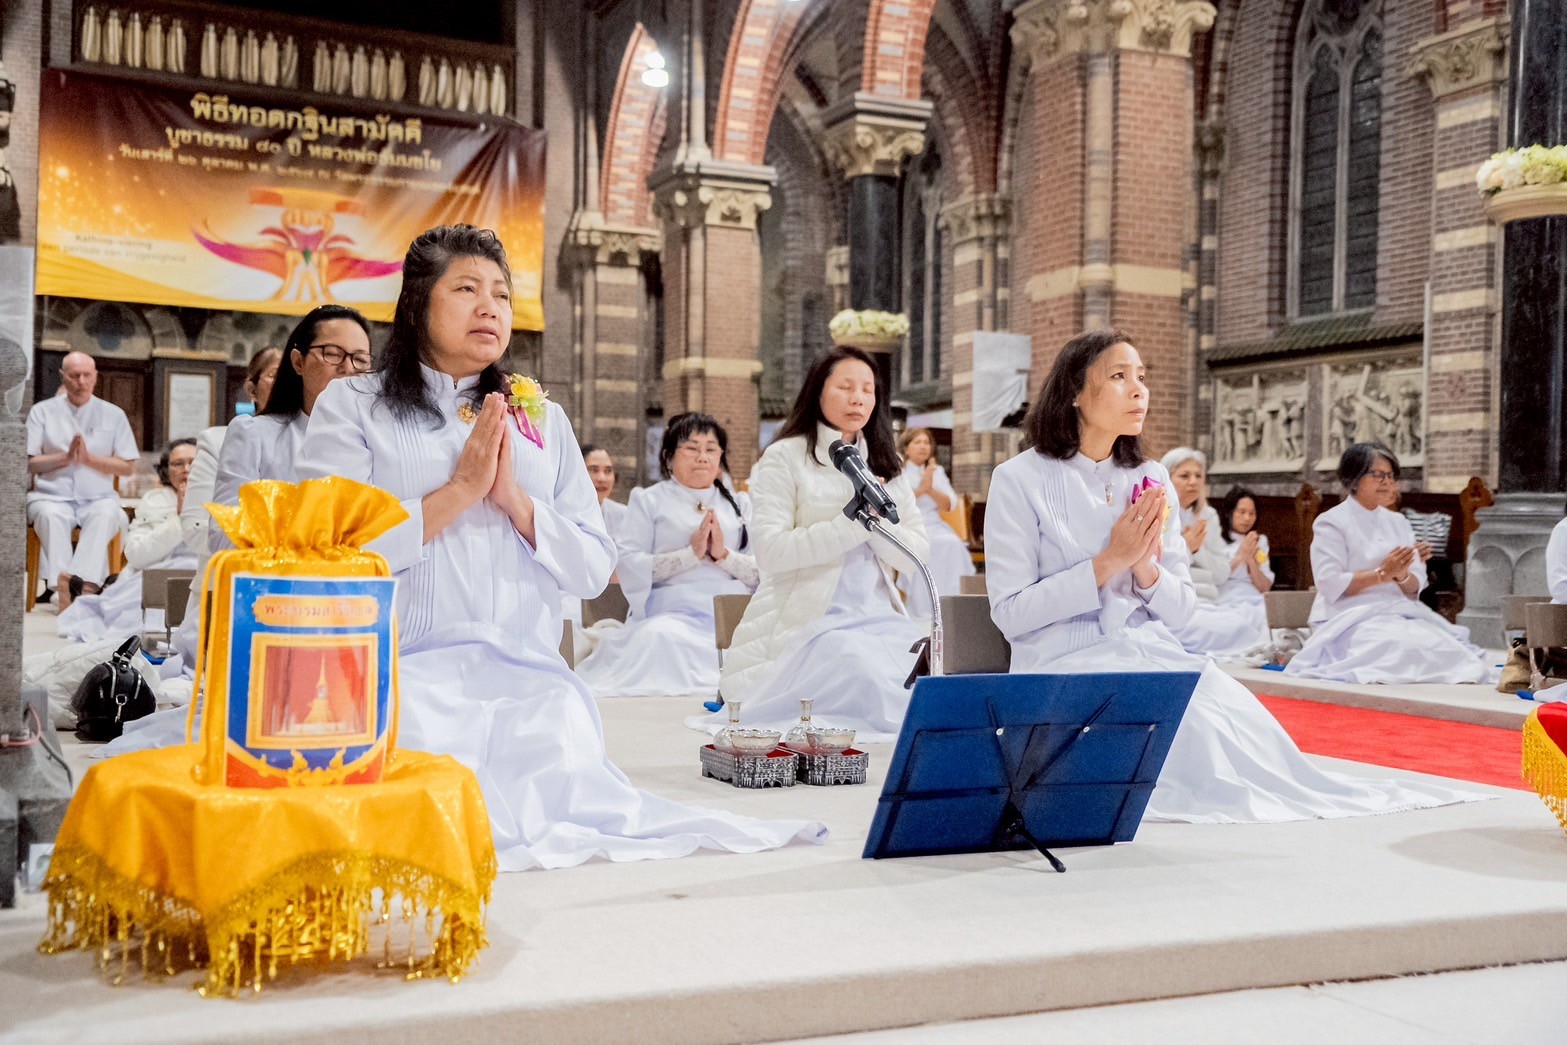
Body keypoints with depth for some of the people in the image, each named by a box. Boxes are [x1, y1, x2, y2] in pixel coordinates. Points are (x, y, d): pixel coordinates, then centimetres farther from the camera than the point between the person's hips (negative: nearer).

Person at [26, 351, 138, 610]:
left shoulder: (113, 414, 12)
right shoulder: (42, 411, 10)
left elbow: (127, 466, 7)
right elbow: (27, 463, 3)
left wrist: (89, 458, -7)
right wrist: (65, 457, -11)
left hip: (98, 498, 0)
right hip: (52, 496, 0)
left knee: (106, 514, -35)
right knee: (50, 515, -35)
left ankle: (86, 584, -45)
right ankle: (62, 585, -44)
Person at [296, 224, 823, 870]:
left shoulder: (543, 420, 20)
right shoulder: (351, 406, 9)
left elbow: (593, 571, 11)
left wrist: (515, 498, -4)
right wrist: (461, 489, -7)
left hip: (528, 676, 3)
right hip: (408, 674, -2)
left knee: (567, 787, -25)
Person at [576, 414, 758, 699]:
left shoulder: (739, 504, 22)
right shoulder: (649, 501, 13)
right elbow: (628, 565, -3)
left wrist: (724, 555, -7)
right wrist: (691, 553, -10)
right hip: (673, 615, -3)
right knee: (660, 638, -36)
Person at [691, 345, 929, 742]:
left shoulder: (885, 464, 16)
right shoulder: (785, 457, -1)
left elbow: (917, 553, 10)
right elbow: (771, 550, -13)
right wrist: (853, 524, -17)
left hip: (877, 619, 6)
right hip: (807, 620, -6)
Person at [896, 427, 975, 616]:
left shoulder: (937, 471, 17)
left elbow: (949, 504, 5)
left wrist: (930, 490, -13)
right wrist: (920, 489, -19)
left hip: (934, 527, 4)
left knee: (952, 544, -29)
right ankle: (922, 614, -34)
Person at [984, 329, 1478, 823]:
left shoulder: (1150, 479, 10)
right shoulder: (1020, 481, -6)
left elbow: (1180, 608, 11)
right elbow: (1010, 613, -10)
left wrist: (1145, 568, -12)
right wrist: (1109, 562, -16)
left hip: (1151, 655, 5)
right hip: (1064, 665, -5)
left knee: (1234, 715, -28)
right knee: (1199, 726, -31)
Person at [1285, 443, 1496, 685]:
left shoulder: (1398, 522, 17)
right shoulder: (1331, 522, -2)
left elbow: (1415, 587, 11)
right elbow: (1330, 585, -13)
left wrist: (1402, 576, -11)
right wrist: (1382, 574, -17)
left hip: (1399, 614, 6)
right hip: (1350, 619, -6)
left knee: (1442, 645, -22)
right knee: (1406, 648, -32)